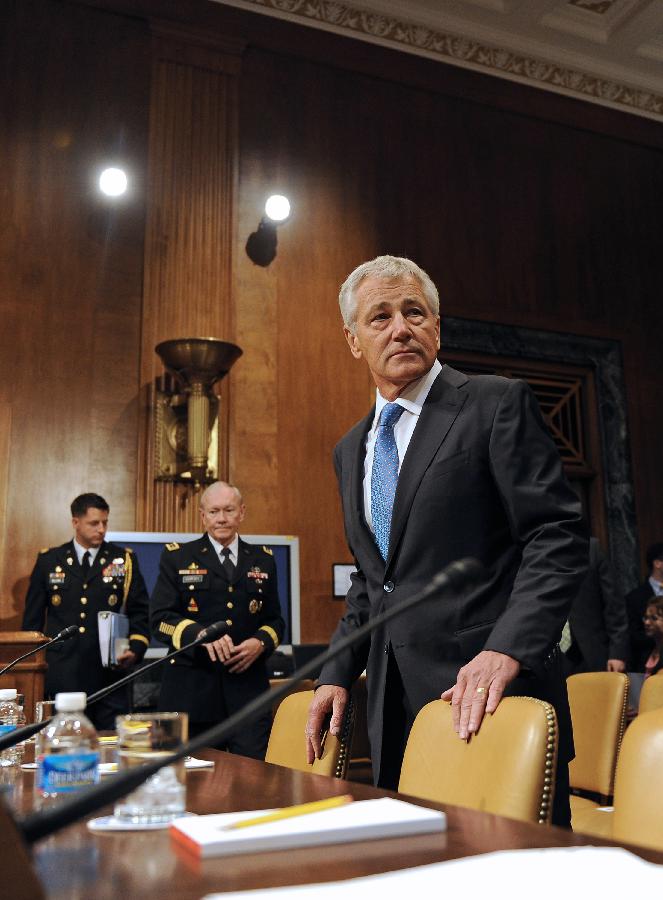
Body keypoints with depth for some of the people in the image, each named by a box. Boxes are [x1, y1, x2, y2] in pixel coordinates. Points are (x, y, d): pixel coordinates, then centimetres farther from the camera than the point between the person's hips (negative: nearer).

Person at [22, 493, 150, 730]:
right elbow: (33, 618, 11)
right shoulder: (48, 561, 8)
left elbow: (140, 612, 6)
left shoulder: (125, 560, 6)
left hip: (110, 673, 0)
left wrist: (135, 649, -9)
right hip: (61, 675, 1)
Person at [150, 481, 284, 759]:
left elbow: (274, 619, 16)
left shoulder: (263, 560, 13)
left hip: (248, 687, 2)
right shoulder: (177, 557, 5)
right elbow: (160, 617, -3)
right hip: (192, 689, -1)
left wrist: (260, 642, -7)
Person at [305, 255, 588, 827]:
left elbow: (558, 538, -11)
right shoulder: (351, 450, 16)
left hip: (489, 694, -6)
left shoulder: (498, 405, -5)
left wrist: (507, 650, -23)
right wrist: (338, 674, 10)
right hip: (395, 707, 6)